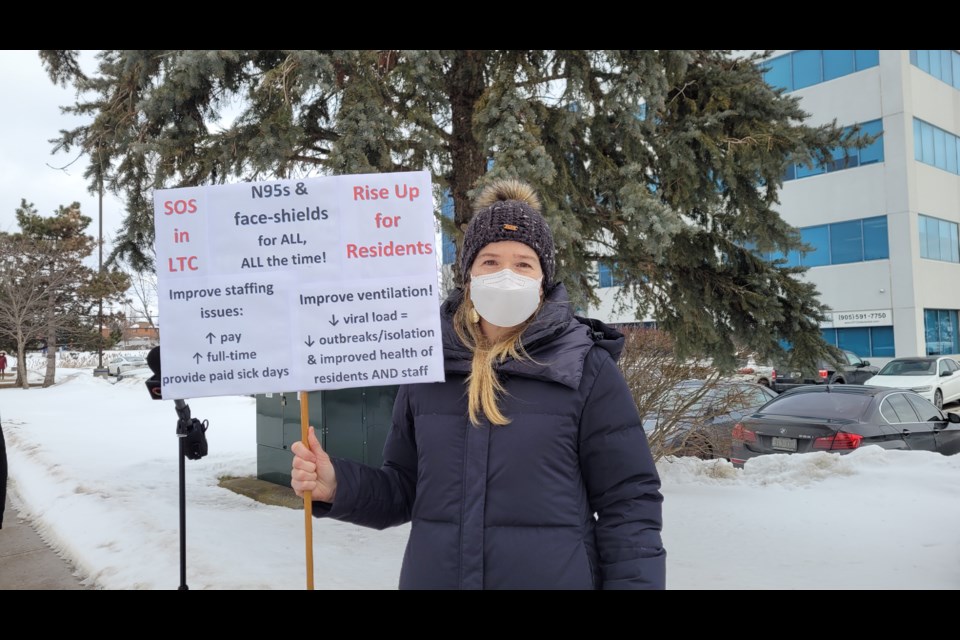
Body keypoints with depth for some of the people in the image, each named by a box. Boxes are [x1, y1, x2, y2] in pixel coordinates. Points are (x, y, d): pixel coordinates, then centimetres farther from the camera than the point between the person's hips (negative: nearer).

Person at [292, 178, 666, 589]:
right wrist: (337, 485, -8)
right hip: (432, 576, 3)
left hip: (555, 577, -2)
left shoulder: (585, 369, -8)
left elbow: (629, 505, -7)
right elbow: (406, 490, 7)